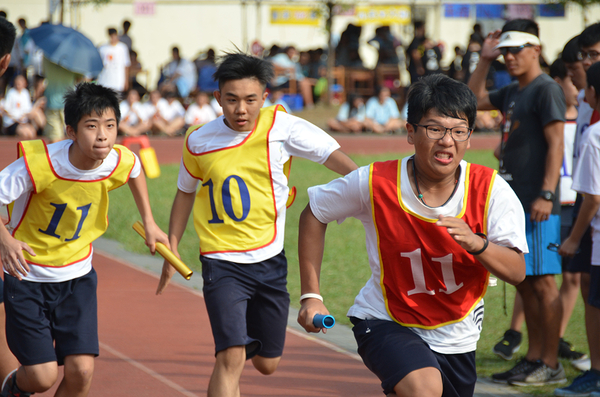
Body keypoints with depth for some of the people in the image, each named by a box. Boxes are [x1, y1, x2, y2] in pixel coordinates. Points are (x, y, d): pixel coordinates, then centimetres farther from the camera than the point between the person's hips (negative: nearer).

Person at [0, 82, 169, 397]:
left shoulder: (121, 162, -13)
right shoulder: (38, 164, -28)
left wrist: (149, 223, 13)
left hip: (77, 275, 4)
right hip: (28, 276, -4)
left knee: (81, 372, -8)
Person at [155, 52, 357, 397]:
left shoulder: (280, 126, -10)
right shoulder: (199, 142, -5)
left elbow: (332, 155, -19)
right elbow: (186, 191, 13)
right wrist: (172, 250, 13)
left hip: (270, 260, 2)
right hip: (222, 262, -2)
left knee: (267, 364, 15)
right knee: (231, 359, -20)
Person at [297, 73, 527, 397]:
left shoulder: (491, 190, -15)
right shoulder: (374, 183, -18)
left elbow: (517, 272, -17)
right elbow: (314, 214, -1)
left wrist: (475, 243, -38)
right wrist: (311, 295, -5)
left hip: (456, 335, 4)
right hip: (385, 321, -4)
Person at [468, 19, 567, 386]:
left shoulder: (546, 90, -9)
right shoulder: (512, 93, 17)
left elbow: (556, 144, -16)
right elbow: (473, 99, 32)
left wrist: (546, 195, -22)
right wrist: (485, 60, 20)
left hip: (538, 206, -9)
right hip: (514, 202, 9)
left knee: (543, 281, -7)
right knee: (524, 283, 10)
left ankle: (551, 364, -5)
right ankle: (534, 359, 16)